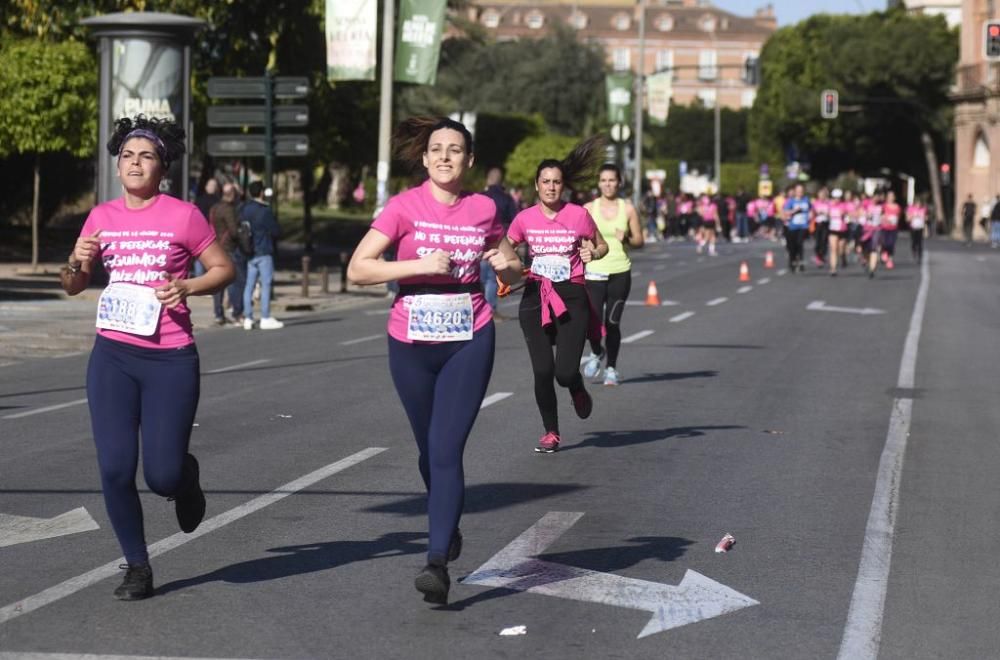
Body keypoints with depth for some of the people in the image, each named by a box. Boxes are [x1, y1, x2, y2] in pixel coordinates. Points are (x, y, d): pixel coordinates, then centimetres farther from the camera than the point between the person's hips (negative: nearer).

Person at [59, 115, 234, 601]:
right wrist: (77, 263, -6)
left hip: (170, 359, -3)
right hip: (113, 355, 3)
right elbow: (72, 287, 15)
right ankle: (136, 566, 14)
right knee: (115, 468, -4)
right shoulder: (101, 217, 7)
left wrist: (188, 287, -15)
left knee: (162, 476, -5)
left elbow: (224, 269, 3)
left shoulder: (183, 216, -4)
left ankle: (185, 475, 33)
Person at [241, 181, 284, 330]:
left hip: (249, 252, 6)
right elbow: (276, 231, -9)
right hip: (264, 252, -6)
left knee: (249, 285, 7)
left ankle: (247, 318, 7)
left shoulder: (243, 210, 5)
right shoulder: (265, 210, -13)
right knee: (266, 284, -1)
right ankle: (265, 318, -2)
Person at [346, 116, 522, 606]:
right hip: (412, 344, 1)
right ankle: (448, 527, 41)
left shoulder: (483, 209, 2)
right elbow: (357, 269, -12)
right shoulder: (405, 207, -6)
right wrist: (419, 265, -21)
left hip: (469, 342, -1)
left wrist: (509, 265, -7)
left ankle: (437, 563, -14)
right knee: (430, 451, 15)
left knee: (447, 450, -12)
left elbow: (512, 272, 17)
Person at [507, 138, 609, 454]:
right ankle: (551, 432, 14)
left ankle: (577, 388, 27)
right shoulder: (525, 218, 2)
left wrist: (593, 253, -10)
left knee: (565, 372, -12)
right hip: (535, 298, 1)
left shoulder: (579, 215, -2)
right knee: (542, 371, -5)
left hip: (571, 297, -1)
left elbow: (603, 245, 13)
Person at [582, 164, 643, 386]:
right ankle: (596, 353, 21)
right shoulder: (589, 209, 4)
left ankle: (611, 368, 15)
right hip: (594, 272, 0)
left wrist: (626, 239, -11)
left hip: (620, 273, 0)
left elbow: (639, 240, 8)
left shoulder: (628, 209, 4)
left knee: (613, 323, 0)